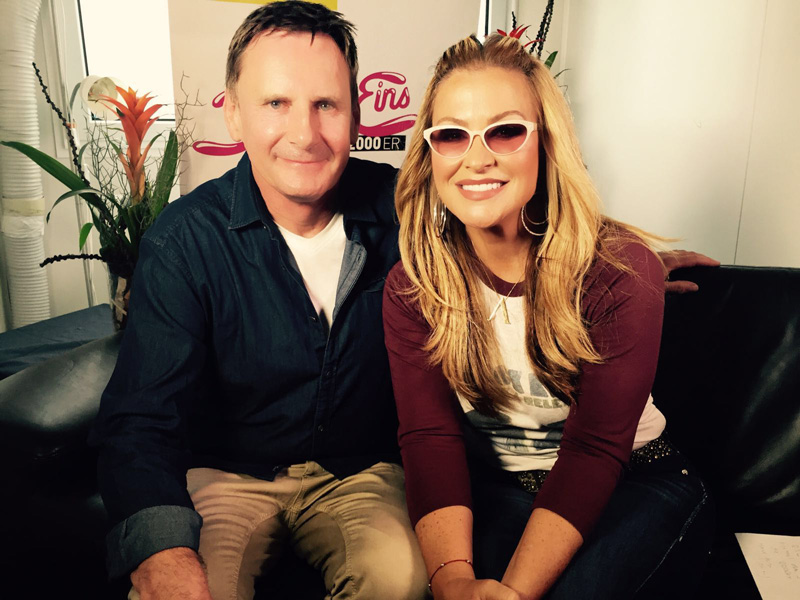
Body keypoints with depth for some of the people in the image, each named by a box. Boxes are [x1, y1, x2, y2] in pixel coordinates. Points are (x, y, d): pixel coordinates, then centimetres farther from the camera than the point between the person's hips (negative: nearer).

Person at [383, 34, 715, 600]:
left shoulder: (624, 269, -18)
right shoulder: (410, 287, -9)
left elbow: (594, 447, -20)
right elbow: (430, 435, -15)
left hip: (633, 484, -1)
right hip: (491, 485, 2)